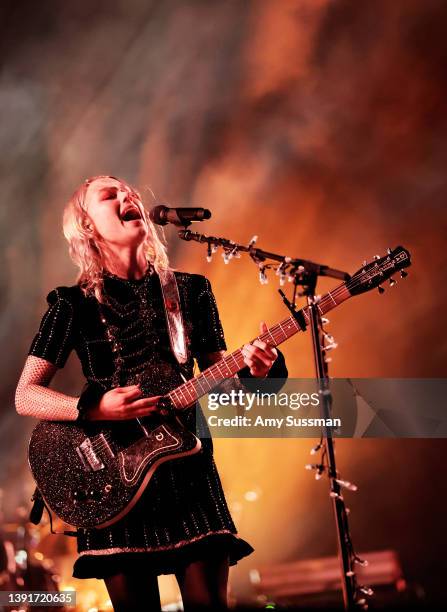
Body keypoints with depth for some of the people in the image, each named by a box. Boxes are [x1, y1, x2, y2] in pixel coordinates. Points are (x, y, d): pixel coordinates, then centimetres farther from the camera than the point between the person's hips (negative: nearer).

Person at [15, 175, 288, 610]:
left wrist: (253, 371, -10)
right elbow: (25, 396, -1)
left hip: (188, 463, 2)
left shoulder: (190, 290, 10)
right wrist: (94, 408, -17)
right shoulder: (73, 303, 2)